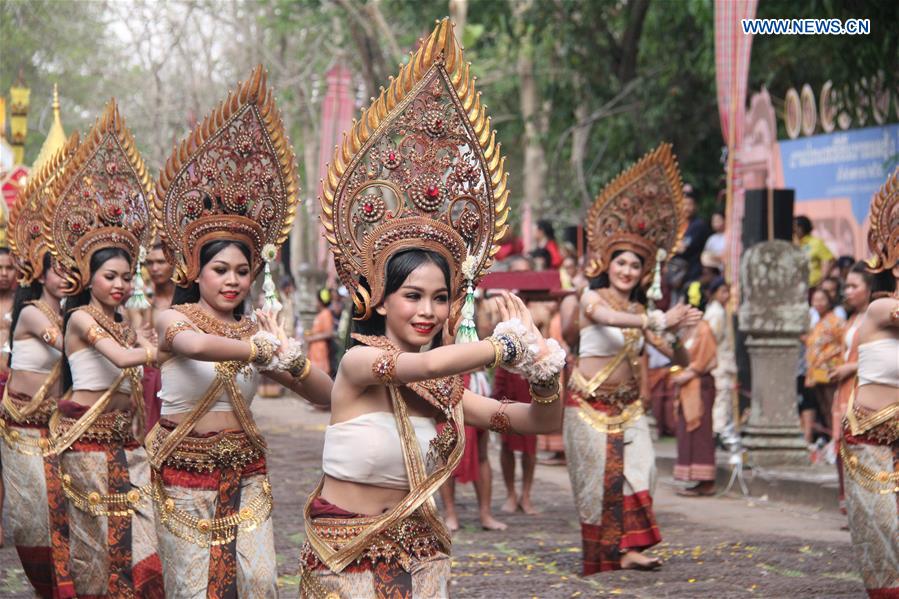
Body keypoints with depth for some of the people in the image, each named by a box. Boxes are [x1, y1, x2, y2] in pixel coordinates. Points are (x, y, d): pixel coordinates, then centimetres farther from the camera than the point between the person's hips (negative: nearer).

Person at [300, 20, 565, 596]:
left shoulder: (448, 388, 4)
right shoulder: (360, 362, -13)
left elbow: (544, 420, 0)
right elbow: (422, 364, -34)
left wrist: (543, 367, -19)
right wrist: (511, 341, -30)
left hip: (419, 553, 5)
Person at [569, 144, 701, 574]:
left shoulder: (640, 310, 9)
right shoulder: (593, 300, -7)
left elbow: (681, 359, 5)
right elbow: (612, 318, -33)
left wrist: (676, 333, -17)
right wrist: (659, 321, -47)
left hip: (628, 406, 5)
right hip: (590, 404, -5)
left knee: (637, 470, -9)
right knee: (601, 475, -4)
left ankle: (629, 548, -13)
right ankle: (603, 555, 2)